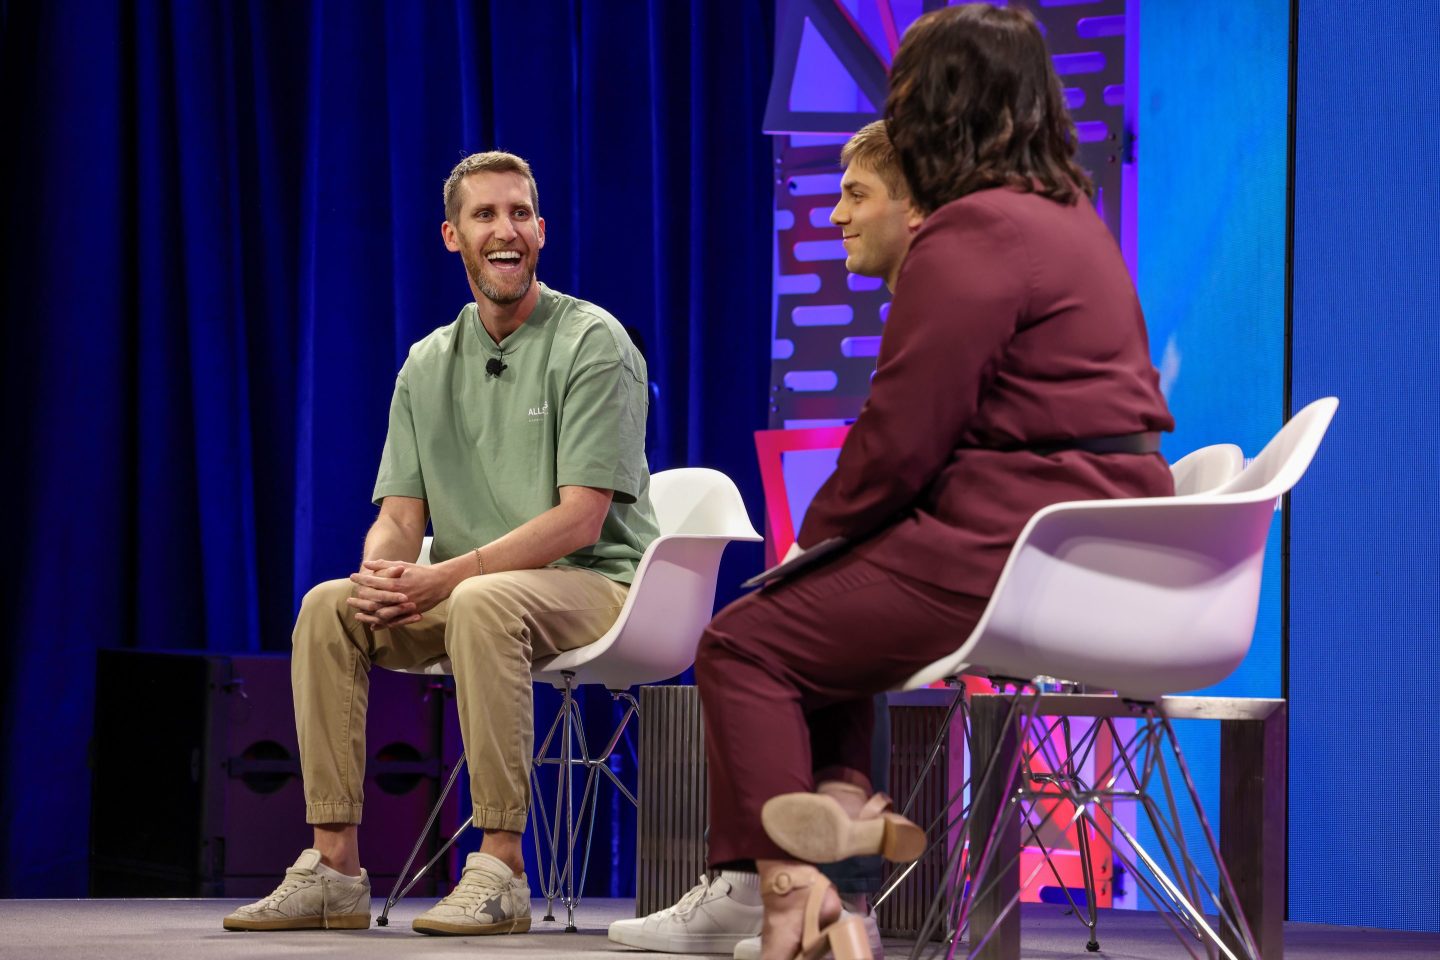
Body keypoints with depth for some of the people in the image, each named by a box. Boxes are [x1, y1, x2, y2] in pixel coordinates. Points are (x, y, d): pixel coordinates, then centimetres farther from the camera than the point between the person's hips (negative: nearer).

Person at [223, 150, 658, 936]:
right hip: (461, 591, 6)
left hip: (590, 585, -6)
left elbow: (579, 521, -17)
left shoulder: (593, 344, -9)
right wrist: (379, 574, -18)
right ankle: (333, 867, -17)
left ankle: (500, 870, -34)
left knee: (483, 601, -37)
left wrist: (442, 579, -25)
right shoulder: (429, 364, 11)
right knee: (328, 607, -15)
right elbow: (400, 515, 8)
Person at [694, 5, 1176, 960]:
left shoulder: (970, 237, -13)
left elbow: (902, 438, -16)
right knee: (822, 611, 27)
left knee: (746, 644, 2)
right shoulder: (1074, 219, 18)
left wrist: (818, 530, 3)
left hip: (1017, 555, -10)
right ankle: (854, 798, 9)